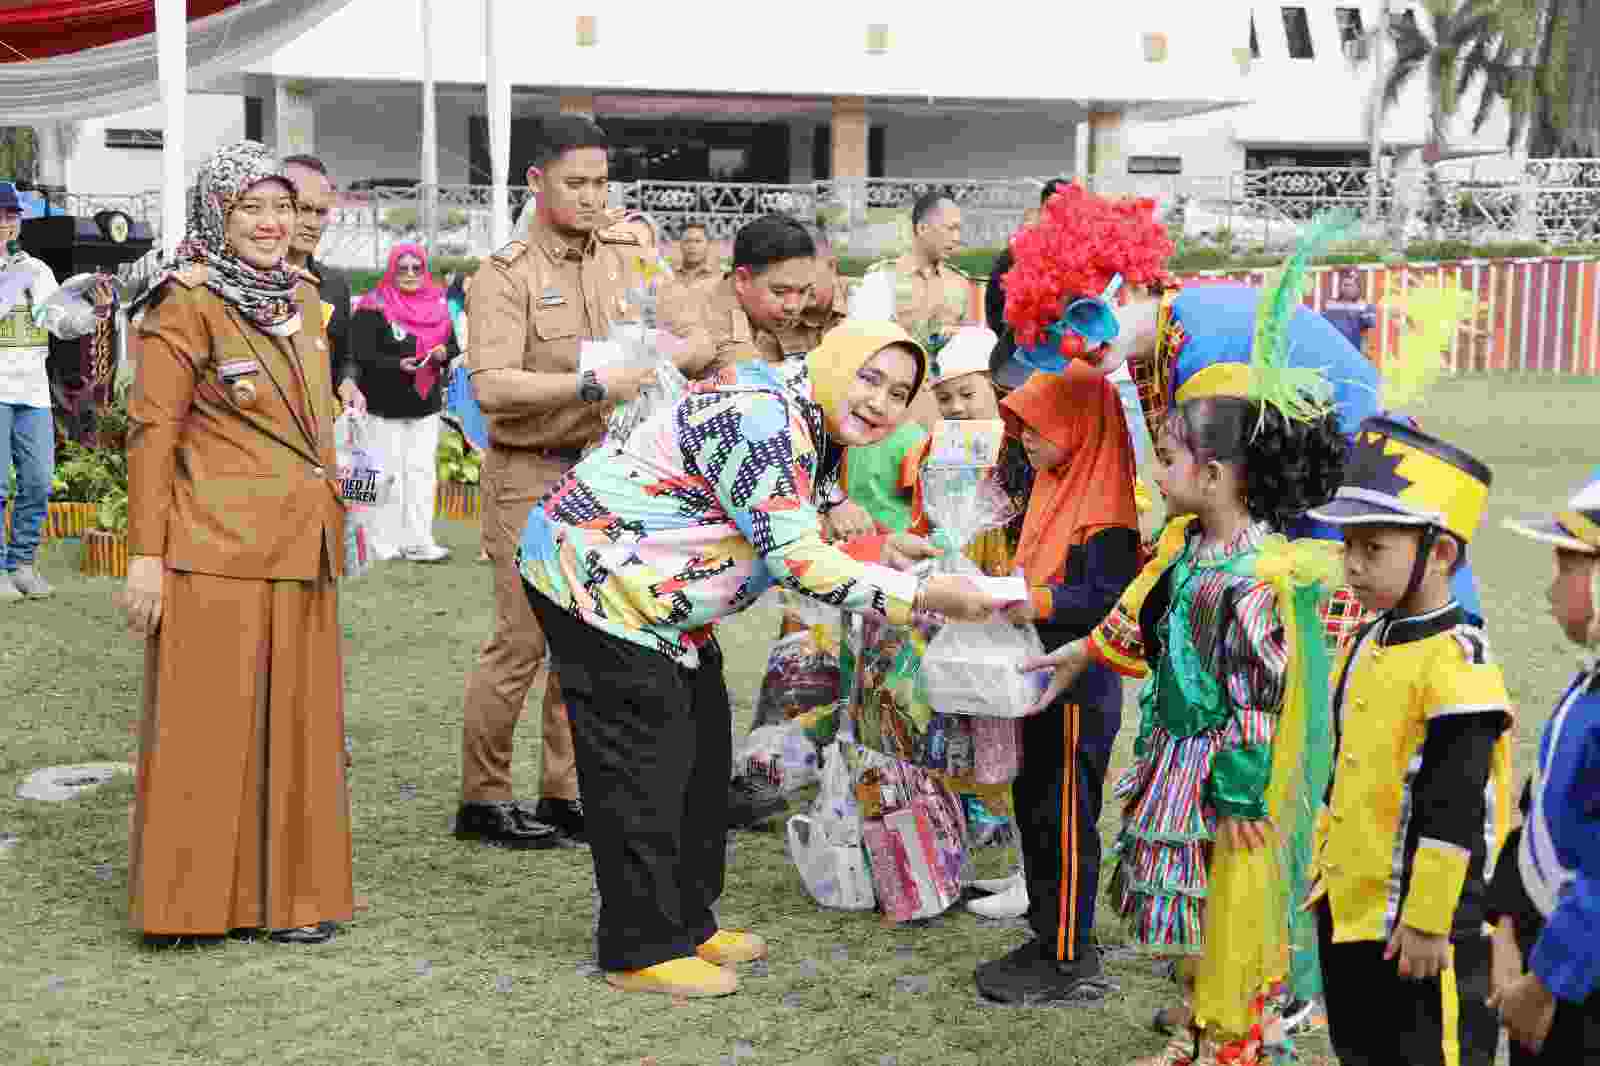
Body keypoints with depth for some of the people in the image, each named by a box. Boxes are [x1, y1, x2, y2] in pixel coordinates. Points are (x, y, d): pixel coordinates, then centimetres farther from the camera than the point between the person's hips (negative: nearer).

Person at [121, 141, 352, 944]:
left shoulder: (302, 298, 14)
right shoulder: (188, 305, -8)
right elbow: (151, 432, -10)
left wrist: (328, 518, 19)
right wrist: (146, 553, -15)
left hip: (299, 547, 7)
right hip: (217, 550, -7)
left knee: (295, 720, 11)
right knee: (210, 721, -2)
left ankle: (288, 887, 20)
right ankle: (200, 895, 8)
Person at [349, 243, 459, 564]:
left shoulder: (438, 305, 11)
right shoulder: (373, 308, -7)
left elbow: (453, 346, 16)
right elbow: (362, 355, -13)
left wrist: (443, 353, -8)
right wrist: (398, 365, -27)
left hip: (426, 405, 5)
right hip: (385, 406, -5)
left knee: (422, 471, 2)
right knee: (389, 474, 1)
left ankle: (418, 542, 5)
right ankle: (384, 544, 9)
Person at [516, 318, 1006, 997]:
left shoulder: (812, 425, 5)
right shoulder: (765, 423, -27)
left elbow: (785, 536, 14)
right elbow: (796, 561, -30)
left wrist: (883, 553, 2)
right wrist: (922, 596, -28)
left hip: (647, 587, 11)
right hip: (594, 577, -11)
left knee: (700, 752, 16)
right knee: (642, 764, -6)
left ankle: (686, 923, 28)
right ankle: (642, 950, 6)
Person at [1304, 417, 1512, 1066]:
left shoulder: (1456, 661, -20)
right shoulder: (1369, 642, 8)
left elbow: (1454, 814, -20)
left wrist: (1428, 922, -18)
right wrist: (1326, 869, 20)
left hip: (1420, 923, -9)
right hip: (1349, 909, 9)